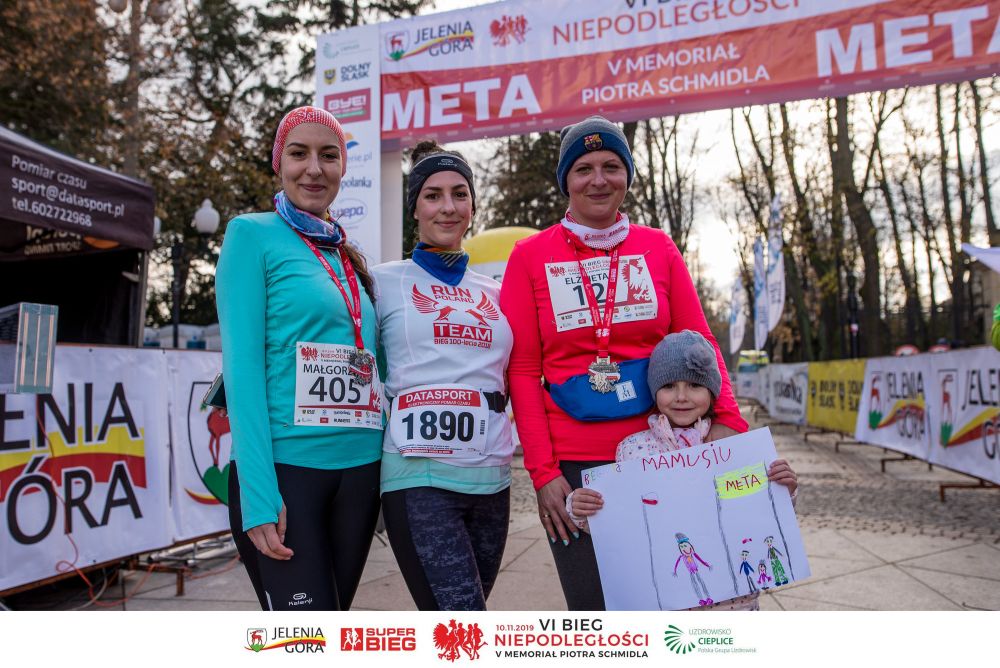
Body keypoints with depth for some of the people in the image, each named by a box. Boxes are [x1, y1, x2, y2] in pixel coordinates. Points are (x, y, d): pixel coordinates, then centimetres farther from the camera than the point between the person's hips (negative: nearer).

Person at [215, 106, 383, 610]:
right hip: (284, 467, -6)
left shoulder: (350, 257, 15)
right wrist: (258, 494, -16)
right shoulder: (253, 234, -1)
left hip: (359, 469, 6)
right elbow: (243, 365, -10)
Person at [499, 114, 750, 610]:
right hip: (572, 462, -1)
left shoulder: (659, 248, 7)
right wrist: (542, 471, -7)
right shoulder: (531, 257, 1)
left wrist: (726, 419, -8)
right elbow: (523, 371, -1)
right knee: (595, 608, 3)